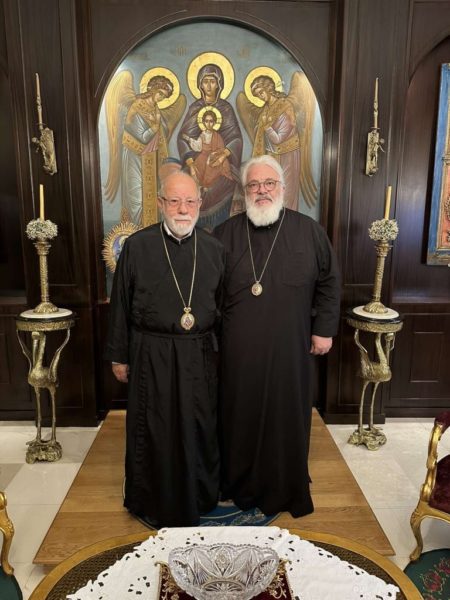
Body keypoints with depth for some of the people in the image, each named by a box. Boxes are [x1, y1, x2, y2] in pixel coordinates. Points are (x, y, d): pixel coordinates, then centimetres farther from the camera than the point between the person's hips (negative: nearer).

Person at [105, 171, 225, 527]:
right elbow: (120, 306, 0)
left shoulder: (214, 249, 2)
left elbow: (224, 307, 7)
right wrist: (119, 356, 2)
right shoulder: (137, 246, -5)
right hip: (152, 356, -1)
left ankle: (200, 498, 38)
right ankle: (152, 503, 35)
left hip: (200, 355, 2)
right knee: (153, 431, 11)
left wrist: (224, 351, 7)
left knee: (199, 429, 14)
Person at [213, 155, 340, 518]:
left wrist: (324, 329, 1)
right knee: (240, 419, 12)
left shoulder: (309, 231, 0)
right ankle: (239, 485, 32)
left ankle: (285, 490, 33)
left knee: (286, 418, 12)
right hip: (238, 351, 1)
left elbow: (329, 282, 5)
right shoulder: (226, 234, 2)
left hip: (288, 348, 0)